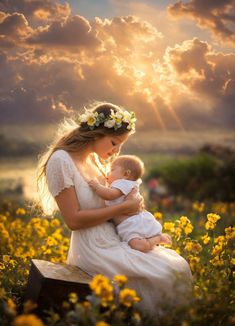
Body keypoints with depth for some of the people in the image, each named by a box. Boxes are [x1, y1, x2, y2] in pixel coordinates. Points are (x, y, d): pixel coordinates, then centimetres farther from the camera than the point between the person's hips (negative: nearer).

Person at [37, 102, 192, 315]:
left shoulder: (94, 158, 10)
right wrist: (123, 208, -16)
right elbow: (73, 220, -19)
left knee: (178, 264, 0)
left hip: (115, 239, 9)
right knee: (170, 273, -18)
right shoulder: (61, 161, -15)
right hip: (94, 248, -9)